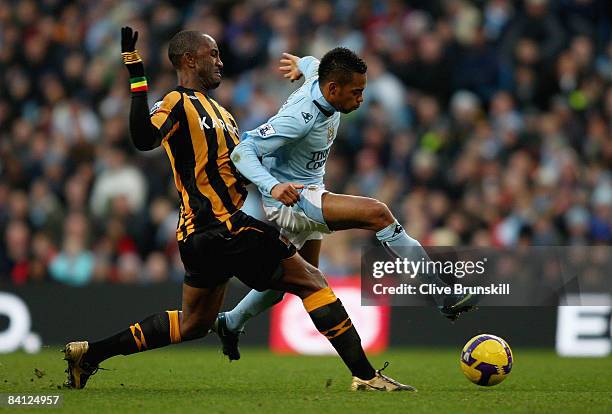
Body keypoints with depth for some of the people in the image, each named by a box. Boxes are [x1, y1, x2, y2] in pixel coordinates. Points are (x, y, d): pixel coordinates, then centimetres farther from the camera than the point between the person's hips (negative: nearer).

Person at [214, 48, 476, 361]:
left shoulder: (321, 83, -3)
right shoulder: (299, 117, -29)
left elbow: (313, 65, 23)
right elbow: (243, 152, -31)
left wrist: (302, 64, 47)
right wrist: (273, 186, -46)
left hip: (307, 197, 10)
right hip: (289, 199, -10)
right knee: (377, 213, -26)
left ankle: (230, 324, 45)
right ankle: (444, 297, -27)